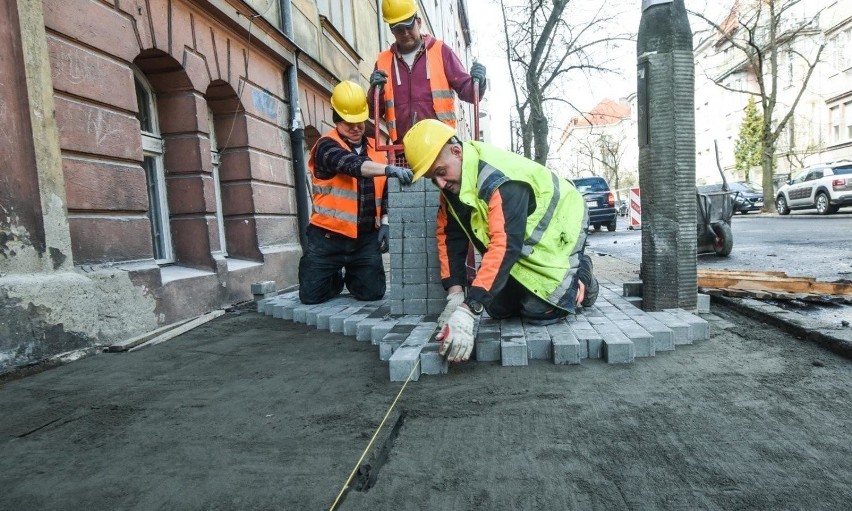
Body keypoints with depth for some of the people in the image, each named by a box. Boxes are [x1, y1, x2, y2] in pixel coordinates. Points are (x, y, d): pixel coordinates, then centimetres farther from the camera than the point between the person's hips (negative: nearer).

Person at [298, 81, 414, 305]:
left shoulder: (375, 149, 10)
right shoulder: (326, 146, -9)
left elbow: (383, 191, 17)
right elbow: (352, 165, -31)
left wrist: (384, 222, 7)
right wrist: (391, 169, -44)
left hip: (366, 237, 4)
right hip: (328, 236, -3)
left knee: (373, 292, -1)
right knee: (311, 295, -2)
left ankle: (351, 277, 33)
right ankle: (337, 278, 32)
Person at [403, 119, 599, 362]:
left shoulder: (500, 180, -36)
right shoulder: (452, 181, -10)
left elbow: (504, 245, -45)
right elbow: (449, 235, -9)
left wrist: (467, 310, -50)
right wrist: (455, 295, -19)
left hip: (557, 228, -7)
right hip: (522, 240, 7)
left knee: (539, 311, -14)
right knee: (499, 308, 0)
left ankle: (581, 277, 13)